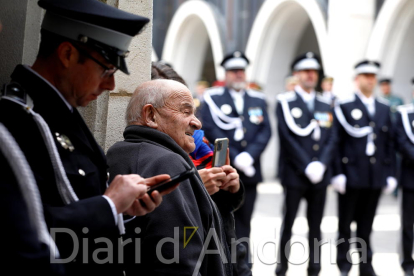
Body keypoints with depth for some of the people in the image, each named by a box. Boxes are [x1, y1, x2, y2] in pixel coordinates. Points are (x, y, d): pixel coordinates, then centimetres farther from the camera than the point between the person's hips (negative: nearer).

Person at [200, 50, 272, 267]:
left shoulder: (258, 100, 15)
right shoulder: (212, 98, 4)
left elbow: (265, 131, 5)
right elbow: (211, 130, -7)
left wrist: (249, 155, -11)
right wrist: (235, 158, -15)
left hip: (249, 171, 3)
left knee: (243, 221, 5)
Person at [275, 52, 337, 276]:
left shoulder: (325, 105, 14)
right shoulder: (285, 102, 0)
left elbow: (331, 139, 8)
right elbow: (288, 138, -9)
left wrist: (321, 164, -8)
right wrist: (307, 167, -14)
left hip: (320, 175, 4)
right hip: (294, 174, -4)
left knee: (315, 226, 7)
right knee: (288, 224, 1)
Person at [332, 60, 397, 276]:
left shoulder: (384, 108, 12)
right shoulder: (344, 106, -2)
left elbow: (389, 143, 11)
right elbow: (336, 141, -6)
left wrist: (390, 173, 6)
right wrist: (337, 173, -11)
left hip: (375, 176, 4)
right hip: (351, 175, -3)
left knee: (366, 225, 10)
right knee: (345, 223, 7)